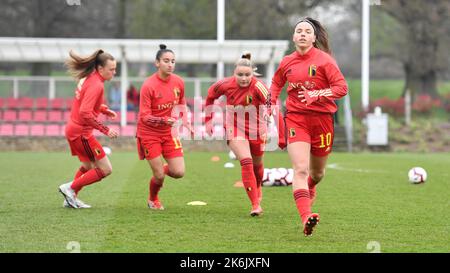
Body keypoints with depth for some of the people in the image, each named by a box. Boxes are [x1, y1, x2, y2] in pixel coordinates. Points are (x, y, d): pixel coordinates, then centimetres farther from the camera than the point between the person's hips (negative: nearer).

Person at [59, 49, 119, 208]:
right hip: (81, 132, -10)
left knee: (88, 167, 26)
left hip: (73, 128, 10)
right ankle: (70, 188, 1)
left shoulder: (88, 78, 8)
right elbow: (85, 113, -28)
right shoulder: (96, 85, -21)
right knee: (105, 169, -4)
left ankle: (71, 198, 28)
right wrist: (105, 130, -24)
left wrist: (104, 109, 15)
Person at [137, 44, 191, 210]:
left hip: (169, 132, 5)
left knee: (179, 172, -5)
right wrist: (164, 120, -35)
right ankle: (153, 200, 27)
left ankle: (161, 170, 31)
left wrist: (185, 121, 9)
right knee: (159, 176, -6)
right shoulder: (148, 86, -20)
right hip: (149, 133, -5)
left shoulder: (178, 82, -3)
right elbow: (145, 117, -21)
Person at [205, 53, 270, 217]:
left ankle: (258, 188, 56)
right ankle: (255, 205, -19)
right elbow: (211, 94, 5)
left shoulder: (258, 86, -25)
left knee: (257, 164, 21)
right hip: (235, 128, 0)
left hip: (256, 129, 0)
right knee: (246, 162, -20)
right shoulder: (226, 85, -16)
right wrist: (208, 120, 6)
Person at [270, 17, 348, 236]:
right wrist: (271, 102, 10)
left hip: (321, 118, -1)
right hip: (295, 117, 1)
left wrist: (317, 95, -23)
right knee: (300, 169, -19)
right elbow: (276, 83, 25)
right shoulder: (287, 62, 5)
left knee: (317, 172, 16)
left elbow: (342, 87, -12)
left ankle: (310, 188, 54)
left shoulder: (324, 60, -7)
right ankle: (306, 218, -30)